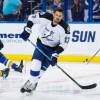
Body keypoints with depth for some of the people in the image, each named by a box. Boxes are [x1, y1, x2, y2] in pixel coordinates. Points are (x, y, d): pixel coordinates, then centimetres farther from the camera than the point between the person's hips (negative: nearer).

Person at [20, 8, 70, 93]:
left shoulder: (64, 27, -26)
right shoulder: (45, 18, -22)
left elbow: (64, 44, -21)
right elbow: (31, 18, -6)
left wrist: (55, 54, -27)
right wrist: (27, 30, -13)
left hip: (53, 48, -1)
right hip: (41, 44, 1)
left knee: (43, 67, -6)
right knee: (36, 63, -15)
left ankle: (33, 83, 12)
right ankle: (32, 81, -1)